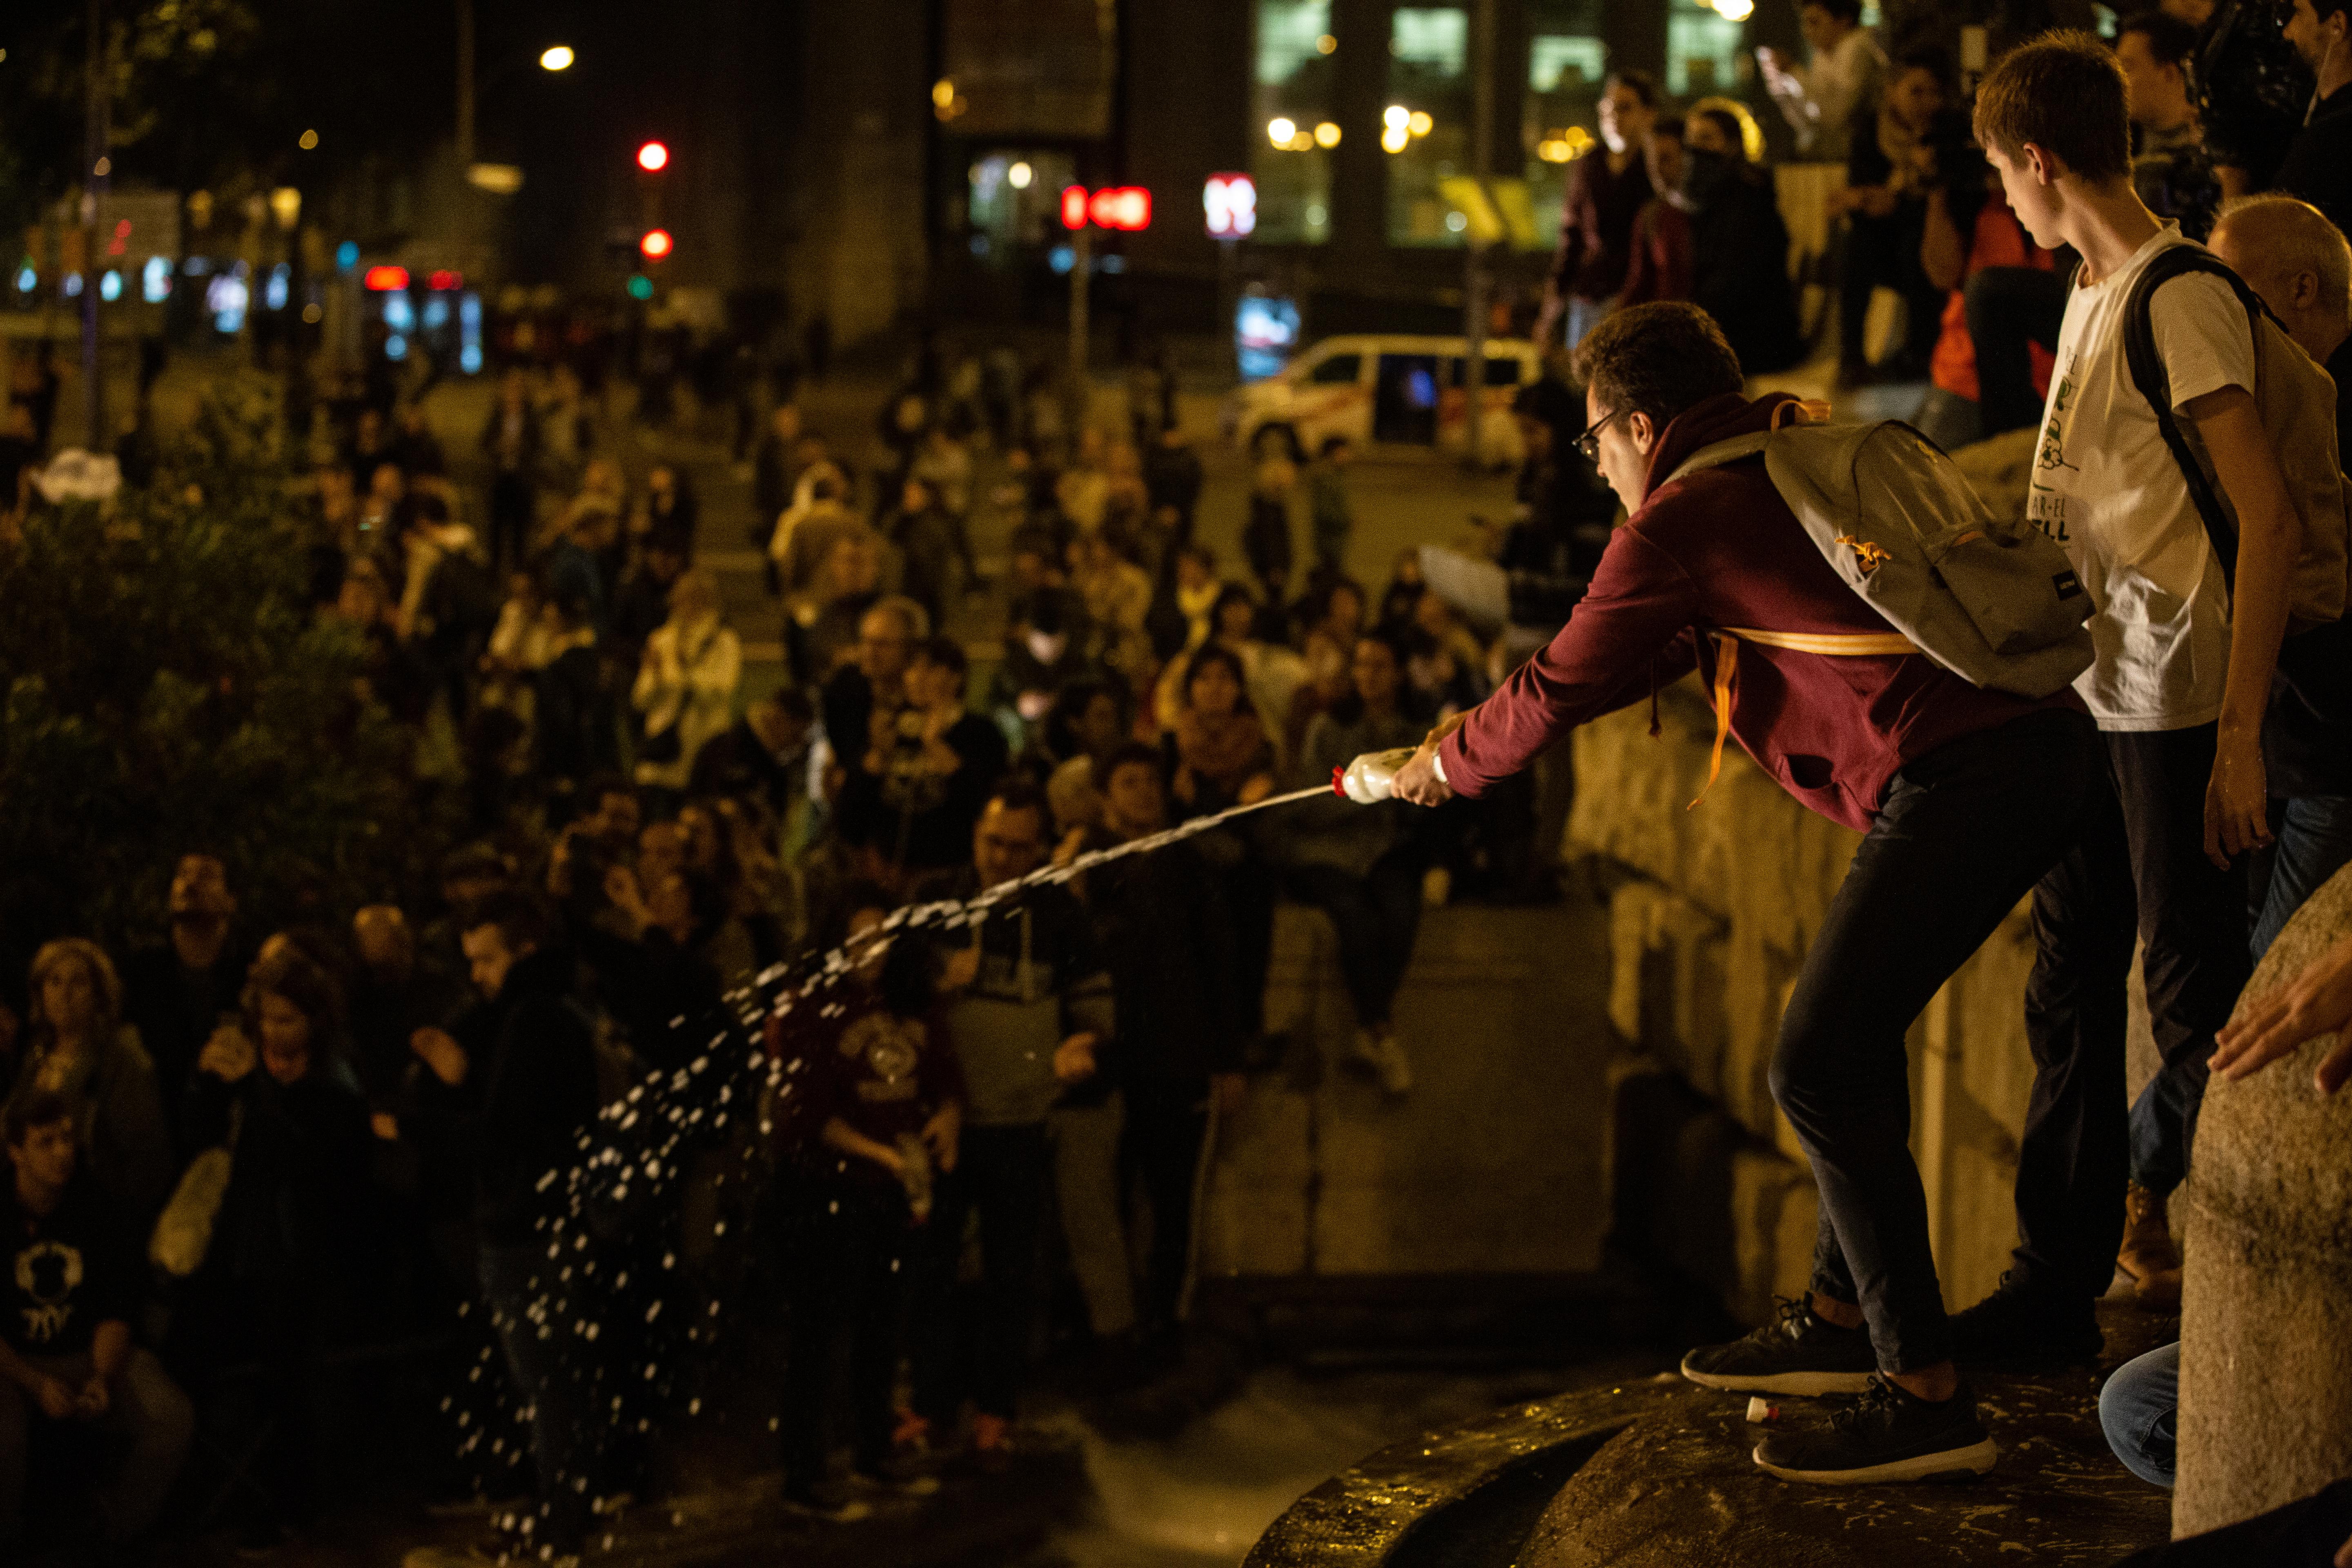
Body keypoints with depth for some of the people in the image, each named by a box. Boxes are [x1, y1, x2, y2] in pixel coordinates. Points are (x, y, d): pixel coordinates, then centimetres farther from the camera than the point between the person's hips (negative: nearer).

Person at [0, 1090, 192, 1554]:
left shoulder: (101, 1214, -3)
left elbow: (115, 1315, 1)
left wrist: (102, 1379, -18)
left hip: (90, 1352, 3)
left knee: (172, 1416, -22)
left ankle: (121, 1535, 2)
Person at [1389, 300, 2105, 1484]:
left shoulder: (1683, 521, -2)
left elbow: (1561, 689, 5)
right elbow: (1678, 641, 37)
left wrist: (1449, 763, 23)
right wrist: (1490, 732, 41)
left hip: (1961, 778, -10)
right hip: (2044, 745, 10)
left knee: (1820, 1069, -7)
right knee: (1852, 1030, 22)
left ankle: (1927, 1394, -6)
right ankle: (1842, 1319, 32)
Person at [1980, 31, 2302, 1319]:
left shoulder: (2183, 298, -14)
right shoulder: (2089, 293, 13)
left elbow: (2268, 521, -18)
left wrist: (2240, 739, -21)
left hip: (2176, 711, -9)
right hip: (2085, 695, 9)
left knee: (2194, 997, -2)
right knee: (2071, 993, 13)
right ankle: (2063, 1275, 21)